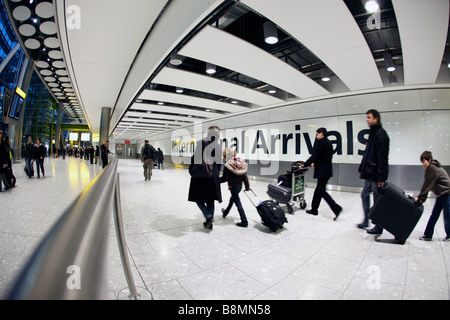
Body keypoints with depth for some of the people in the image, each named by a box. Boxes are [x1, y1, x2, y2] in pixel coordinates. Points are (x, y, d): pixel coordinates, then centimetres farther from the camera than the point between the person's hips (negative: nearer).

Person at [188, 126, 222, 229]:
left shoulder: (200, 143, -8)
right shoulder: (218, 146, 3)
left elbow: (194, 158, -10)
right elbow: (219, 163, 6)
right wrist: (216, 174, 15)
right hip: (212, 175, 4)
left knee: (198, 198, 11)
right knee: (210, 199, 14)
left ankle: (209, 216, -2)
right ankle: (210, 221, 22)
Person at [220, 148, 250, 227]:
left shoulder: (228, 165, -21)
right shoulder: (240, 162, 0)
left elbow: (225, 178, -18)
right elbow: (244, 175, 4)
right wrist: (247, 186, 11)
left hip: (233, 186, -8)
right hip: (240, 185, 8)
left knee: (238, 203, 1)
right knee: (232, 199, 27)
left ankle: (244, 221, 8)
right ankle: (225, 212, 51)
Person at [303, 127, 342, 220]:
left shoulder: (320, 142, -13)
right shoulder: (329, 143, 15)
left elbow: (314, 156, -16)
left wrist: (305, 164, -4)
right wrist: (314, 163, 21)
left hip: (322, 171, -10)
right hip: (327, 170, 10)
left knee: (321, 191, -4)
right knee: (318, 190, 14)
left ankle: (336, 208, -5)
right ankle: (314, 209, 22)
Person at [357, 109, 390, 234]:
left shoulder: (381, 134, -13)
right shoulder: (373, 133, 16)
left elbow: (382, 157, -19)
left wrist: (381, 177, -22)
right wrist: (364, 169, 18)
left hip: (376, 174, -10)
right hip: (370, 173, 10)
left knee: (378, 200, 1)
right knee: (364, 195, 16)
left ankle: (378, 227, 14)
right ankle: (366, 221, 28)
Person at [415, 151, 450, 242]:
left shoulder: (433, 169, -20)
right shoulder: (430, 169, 8)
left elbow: (427, 185, -23)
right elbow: (427, 186, 6)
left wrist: (420, 197, -21)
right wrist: (422, 198, 0)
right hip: (441, 195, 9)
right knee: (434, 215, 8)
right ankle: (428, 235, 12)